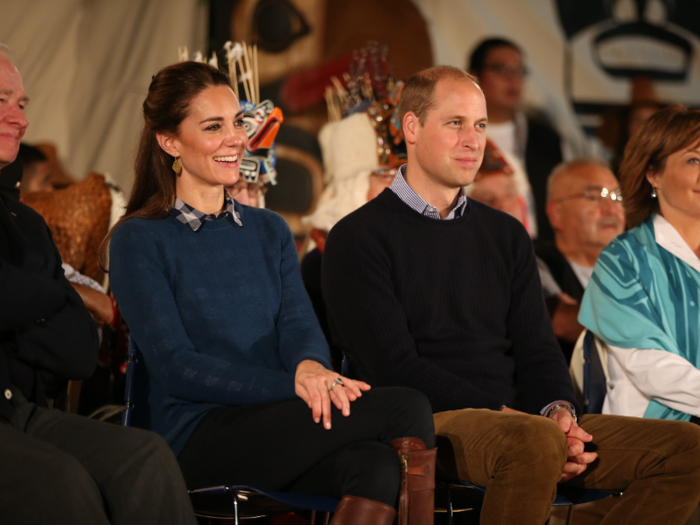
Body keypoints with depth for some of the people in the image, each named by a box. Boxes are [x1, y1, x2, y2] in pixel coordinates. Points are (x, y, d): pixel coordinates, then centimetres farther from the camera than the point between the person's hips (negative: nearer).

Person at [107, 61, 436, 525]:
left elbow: (298, 322, 6)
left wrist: (309, 366, -21)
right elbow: (175, 366, -8)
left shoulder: (269, 231, 21)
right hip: (199, 438, -5)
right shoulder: (138, 240, 3)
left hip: (278, 426, 5)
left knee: (376, 464, -34)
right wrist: (290, 386, -21)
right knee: (406, 407, -26)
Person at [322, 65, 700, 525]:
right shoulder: (359, 238, 2)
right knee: (536, 443, -39)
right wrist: (501, 416, -17)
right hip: (427, 425, -6)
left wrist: (558, 410, -8)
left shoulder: (506, 235, 21)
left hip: (518, 419, 6)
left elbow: (537, 347, 15)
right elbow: (393, 366, -8)